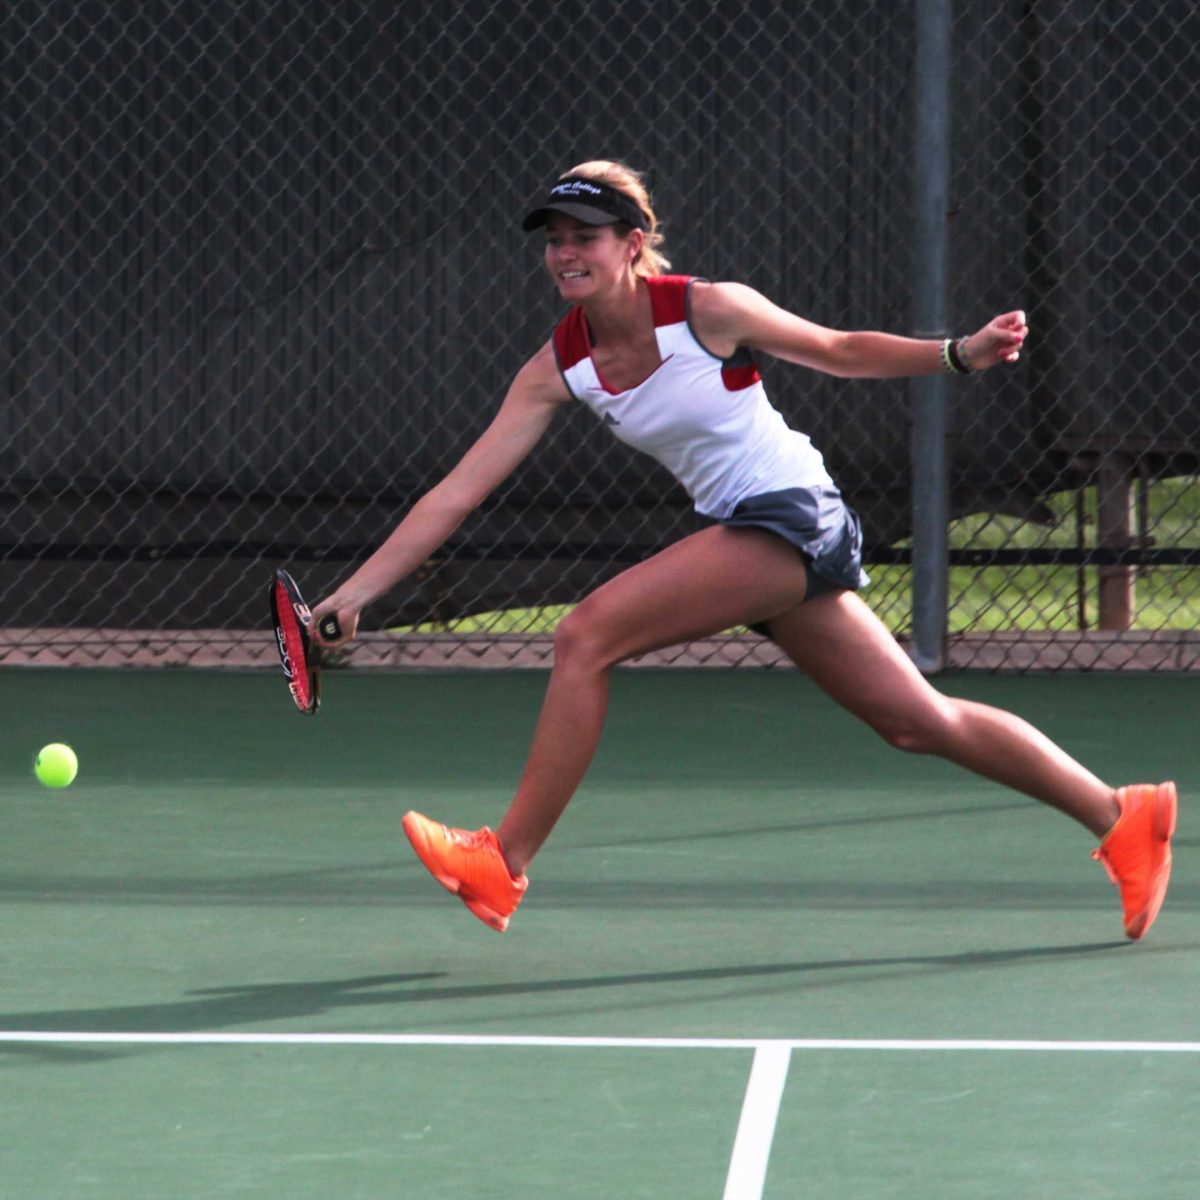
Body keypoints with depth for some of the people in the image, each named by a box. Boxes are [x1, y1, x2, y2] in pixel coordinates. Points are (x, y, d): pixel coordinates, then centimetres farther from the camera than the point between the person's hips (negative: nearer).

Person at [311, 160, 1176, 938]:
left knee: (586, 636, -19)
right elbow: (461, 489, 0)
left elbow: (839, 350, 1)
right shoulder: (560, 368, 2)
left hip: (793, 515, -7)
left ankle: (505, 864, -12)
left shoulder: (707, 311, -13)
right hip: (747, 537, 7)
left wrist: (959, 354, -11)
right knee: (920, 723, 12)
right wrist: (357, 591, -6)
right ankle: (1122, 817, 24)